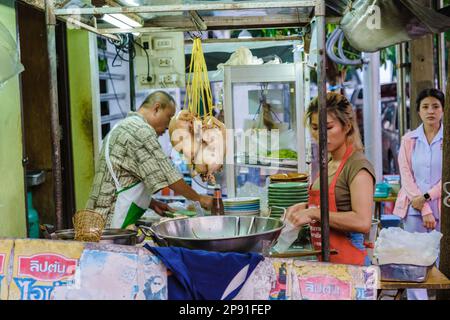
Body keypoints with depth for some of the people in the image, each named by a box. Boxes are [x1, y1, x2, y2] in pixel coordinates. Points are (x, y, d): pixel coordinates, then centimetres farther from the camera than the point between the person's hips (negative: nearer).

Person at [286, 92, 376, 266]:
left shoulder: (358, 166, -13)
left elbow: (362, 222, -24)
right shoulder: (329, 164, 11)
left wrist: (314, 213, -21)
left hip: (347, 260, -7)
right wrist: (306, 207, 8)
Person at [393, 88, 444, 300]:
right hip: (414, 210, 1)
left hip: (442, 209, -1)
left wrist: (426, 197, -11)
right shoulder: (409, 140, 7)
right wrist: (425, 211, -7)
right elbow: (406, 177, 1)